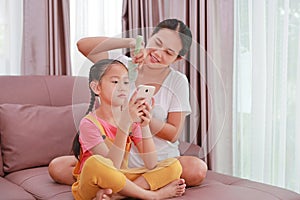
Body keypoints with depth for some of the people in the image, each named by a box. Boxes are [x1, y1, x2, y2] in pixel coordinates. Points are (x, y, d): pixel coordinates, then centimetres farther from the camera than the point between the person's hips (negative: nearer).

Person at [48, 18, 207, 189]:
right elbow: (83, 45, -10)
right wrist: (131, 42, -19)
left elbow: (173, 134, -3)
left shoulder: (178, 82, -3)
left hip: (160, 161, -1)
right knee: (57, 167, -18)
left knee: (197, 170, -34)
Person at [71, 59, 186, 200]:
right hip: (91, 187, -5)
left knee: (174, 166, -8)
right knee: (94, 162, -39)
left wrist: (145, 126, -21)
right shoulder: (89, 123, -15)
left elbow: (151, 165, -9)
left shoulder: (133, 119, 0)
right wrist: (124, 123, -32)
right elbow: (111, 167, -26)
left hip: (121, 180, 5)